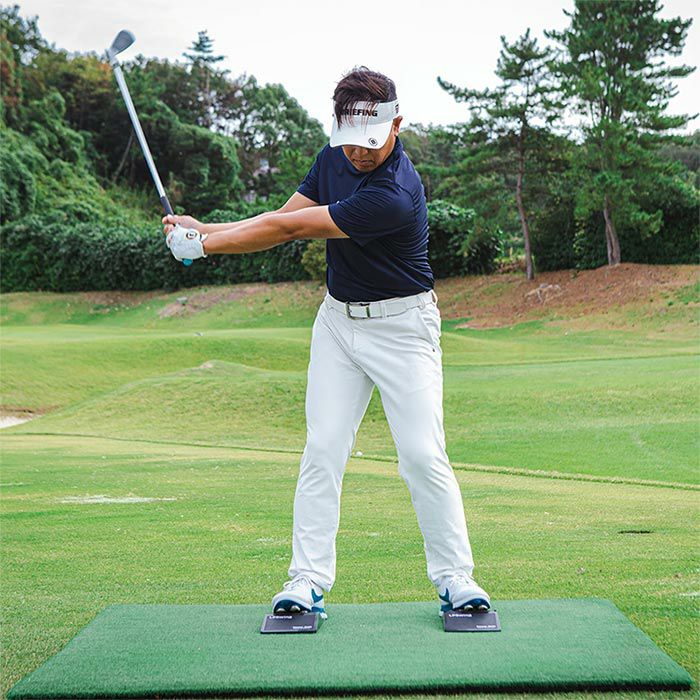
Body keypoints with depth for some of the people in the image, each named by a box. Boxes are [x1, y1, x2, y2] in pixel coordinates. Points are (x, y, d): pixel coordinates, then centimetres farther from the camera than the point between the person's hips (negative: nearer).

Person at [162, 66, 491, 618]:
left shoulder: (395, 196, -28)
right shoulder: (334, 157, -1)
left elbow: (292, 229, -23)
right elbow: (285, 217, 6)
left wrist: (206, 244, -16)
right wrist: (204, 228, -5)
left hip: (402, 328, -6)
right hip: (338, 320, 6)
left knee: (423, 455, -8)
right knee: (323, 450, -2)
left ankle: (454, 577, 6)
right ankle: (308, 581, 1)